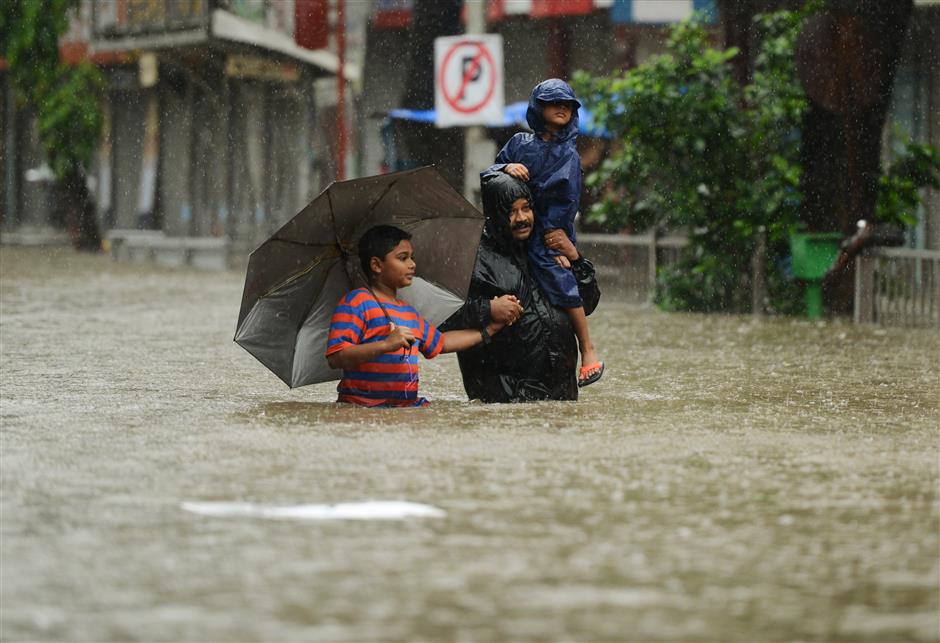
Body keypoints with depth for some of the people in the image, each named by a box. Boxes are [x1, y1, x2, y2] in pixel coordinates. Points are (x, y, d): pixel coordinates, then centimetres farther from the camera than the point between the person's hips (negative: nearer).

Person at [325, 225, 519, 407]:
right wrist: (386, 345, -24)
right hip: (365, 407, -8)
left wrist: (492, 327, 38)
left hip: (409, 404, 8)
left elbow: (440, 342, 38)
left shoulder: (408, 311, 25)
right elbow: (335, 357, -15)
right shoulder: (356, 302, -4)